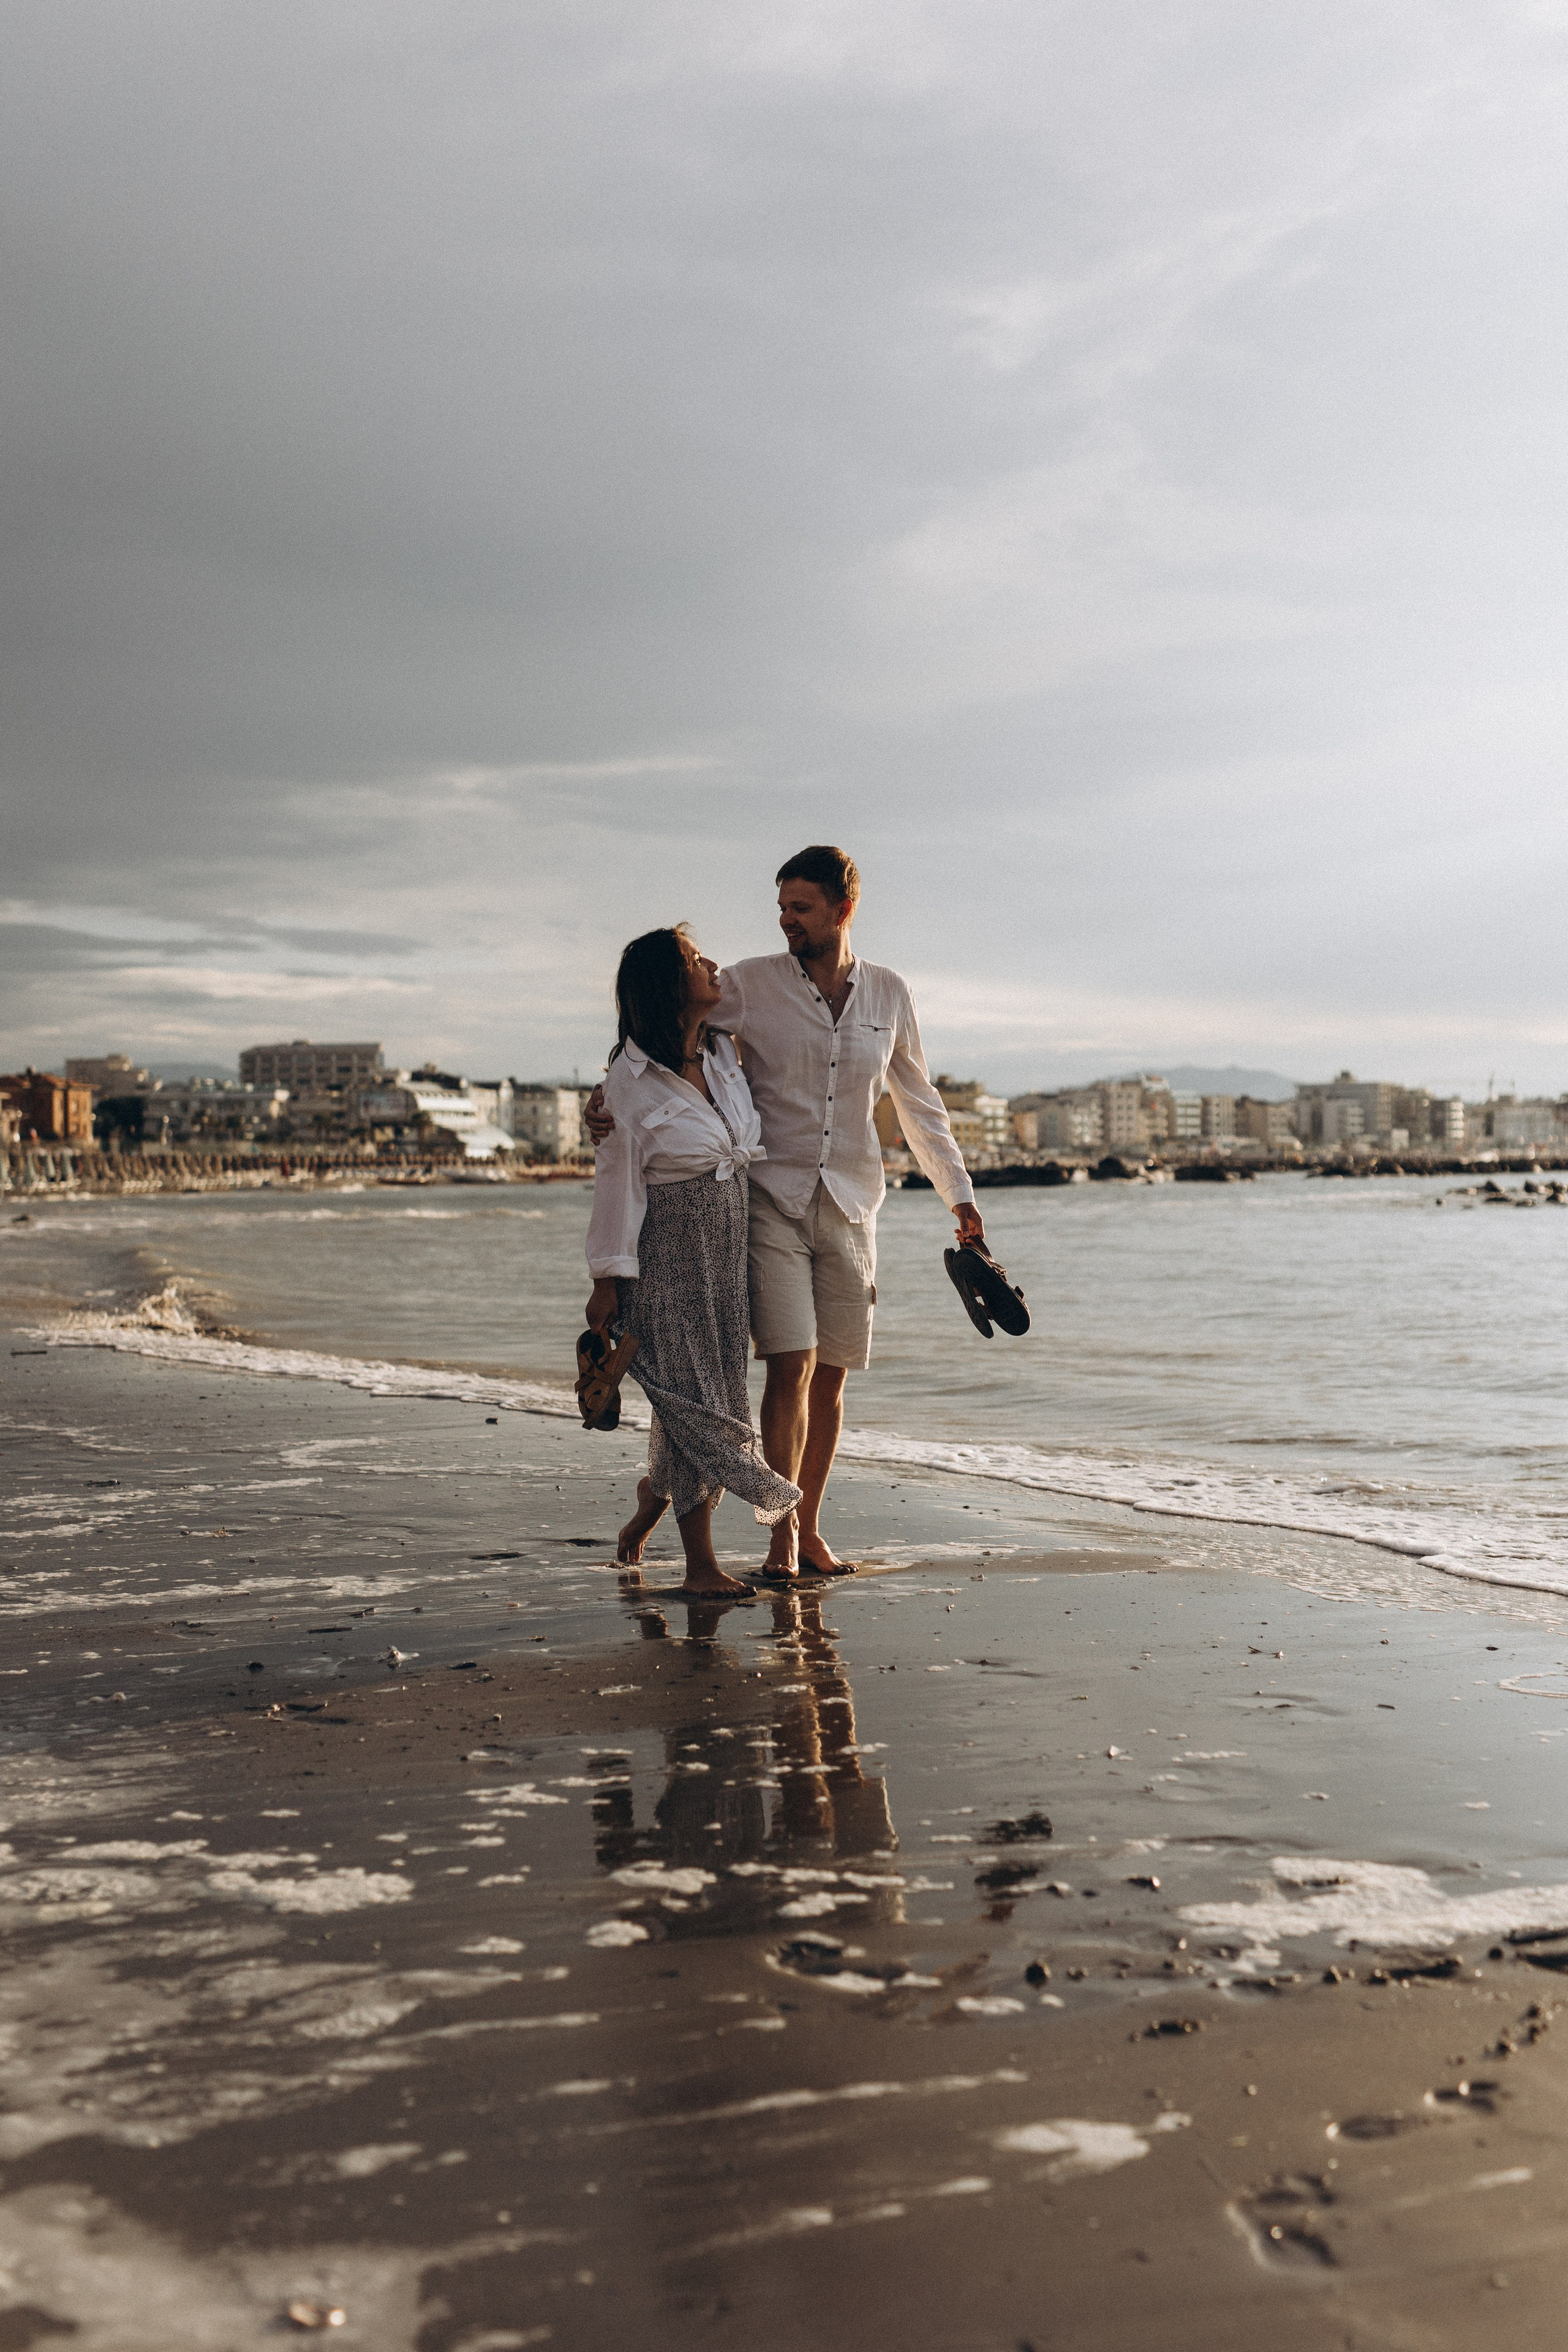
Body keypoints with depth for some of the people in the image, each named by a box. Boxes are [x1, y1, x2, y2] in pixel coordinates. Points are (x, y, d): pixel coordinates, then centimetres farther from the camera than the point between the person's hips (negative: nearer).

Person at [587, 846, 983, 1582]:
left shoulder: (889, 994, 6)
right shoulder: (750, 982, -2)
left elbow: (918, 1101, 16)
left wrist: (959, 1192, 16)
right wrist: (611, 1096, -15)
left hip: (849, 1204, 3)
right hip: (772, 1197, -3)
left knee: (831, 1375, 6)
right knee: (790, 1364, -12)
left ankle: (810, 1529, 18)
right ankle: (782, 1535, -2)